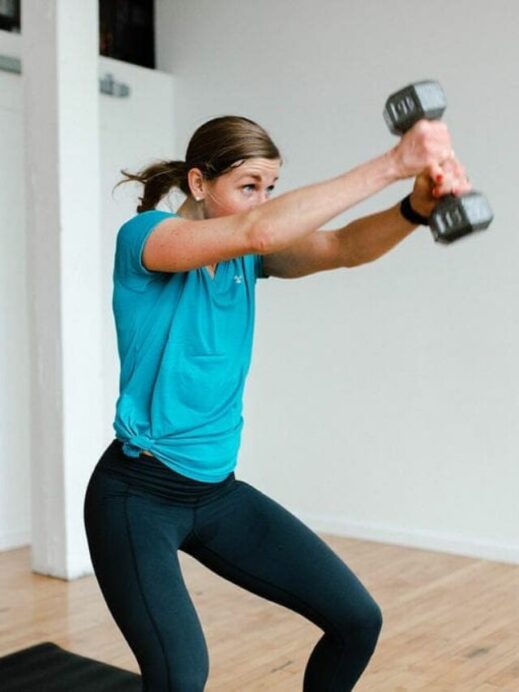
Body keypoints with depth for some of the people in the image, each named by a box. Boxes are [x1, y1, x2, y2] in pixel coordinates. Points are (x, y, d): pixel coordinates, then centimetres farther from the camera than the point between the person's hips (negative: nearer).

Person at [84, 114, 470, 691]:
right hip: (137, 496, -7)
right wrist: (392, 163, -36)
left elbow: (342, 247, -13)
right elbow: (258, 231, -33)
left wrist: (419, 204, -33)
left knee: (357, 620, 4)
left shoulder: (247, 257, 5)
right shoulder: (143, 236, -14)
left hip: (217, 493, 7)